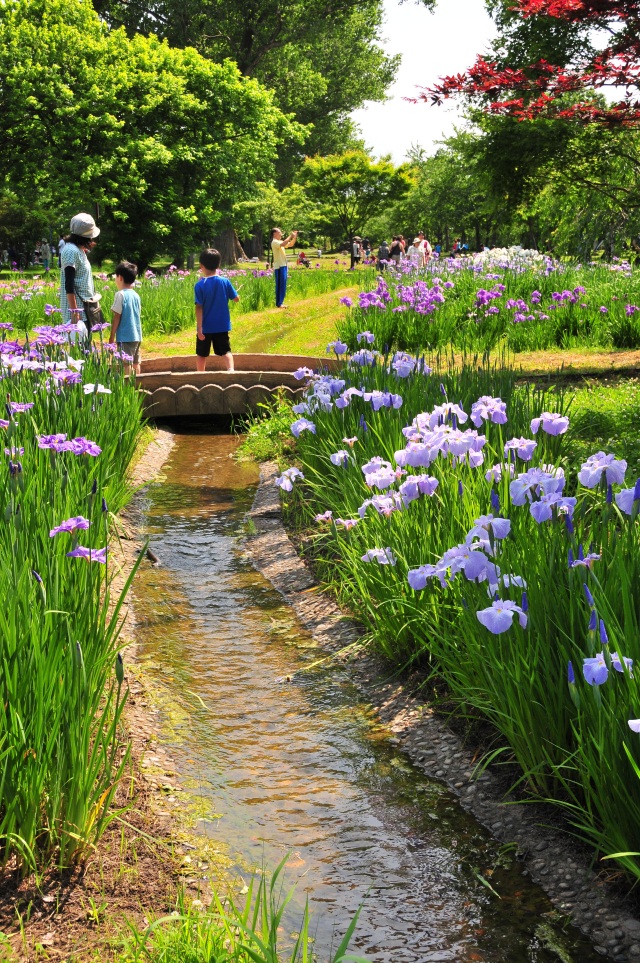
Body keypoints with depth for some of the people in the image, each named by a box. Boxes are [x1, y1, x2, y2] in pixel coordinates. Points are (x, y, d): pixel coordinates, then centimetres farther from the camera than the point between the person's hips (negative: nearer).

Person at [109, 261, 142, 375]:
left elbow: (116, 317, -11)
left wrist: (112, 336, -7)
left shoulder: (120, 295, -11)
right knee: (135, 363, 13)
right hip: (137, 335, 8)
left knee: (126, 365, -7)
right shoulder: (136, 295, 9)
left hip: (125, 337, -8)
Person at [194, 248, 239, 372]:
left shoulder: (200, 285, -13)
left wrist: (199, 327, -13)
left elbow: (199, 308, -15)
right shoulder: (225, 282, -6)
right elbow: (236, 298, 4)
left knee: (201, 354, 13)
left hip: (206, 326, -2)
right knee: (225, 351, 8)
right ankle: (231, 369, -15)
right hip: (222, 326, 2)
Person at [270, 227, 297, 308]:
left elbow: (290, 244, 21)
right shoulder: (274, 242, -11)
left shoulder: (280, 242, 17)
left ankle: (280, 303, 14)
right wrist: (290, 236, -22)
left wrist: (294, 237, 6)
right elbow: (283, 244, -29)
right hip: (279, 266, -9)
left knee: (283, 285, 10)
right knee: (280, 285, -9)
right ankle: (279, 303, -8)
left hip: (283, 265, 9)